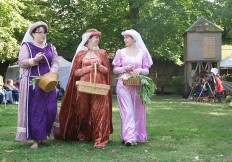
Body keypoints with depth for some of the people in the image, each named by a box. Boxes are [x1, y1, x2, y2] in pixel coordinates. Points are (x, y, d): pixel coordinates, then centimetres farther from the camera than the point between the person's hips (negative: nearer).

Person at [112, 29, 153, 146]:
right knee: (127, 111, -9)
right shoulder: (121, 52, 9)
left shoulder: (142, 52, 8)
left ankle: (138, 136, 11)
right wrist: (125, 68, -9)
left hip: (137, 85, 1)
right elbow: (115, 70, 9)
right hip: (124, 84, -1)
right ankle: (129, 137, -15)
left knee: (137, 110, 3)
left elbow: (147, 71, 9)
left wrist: (139, 70, -12)